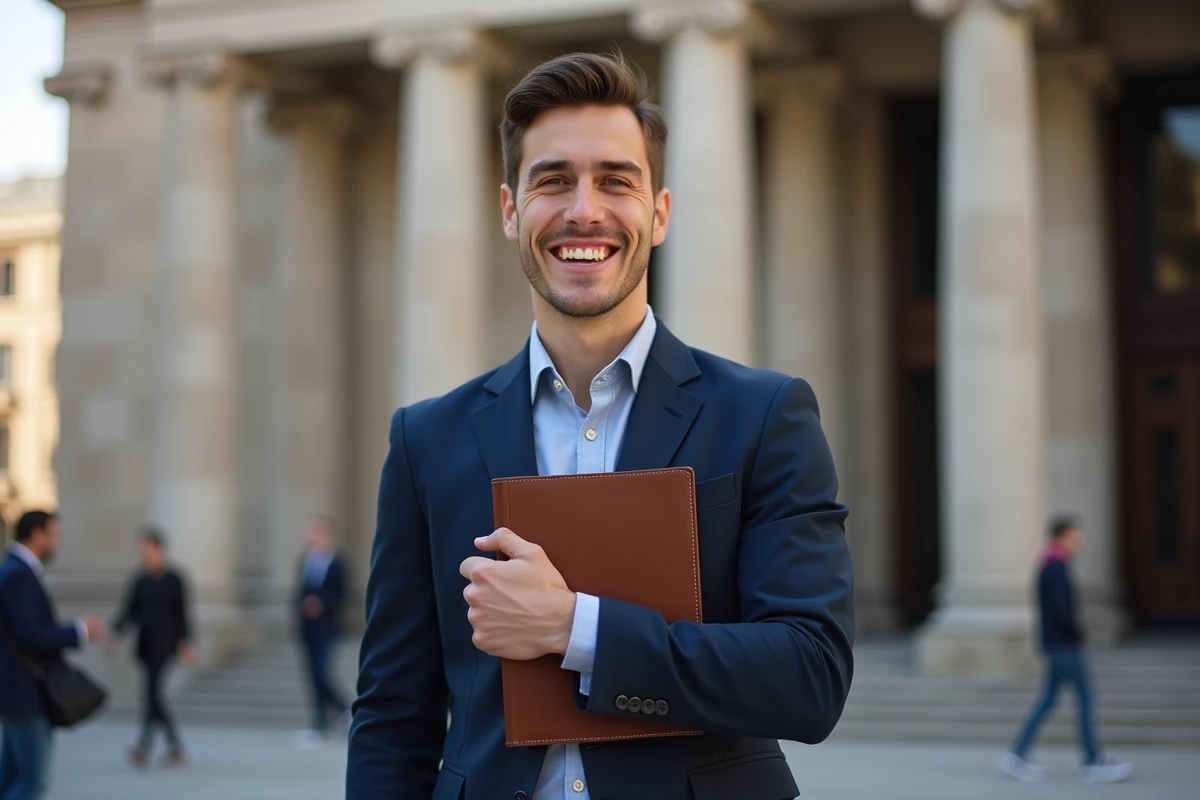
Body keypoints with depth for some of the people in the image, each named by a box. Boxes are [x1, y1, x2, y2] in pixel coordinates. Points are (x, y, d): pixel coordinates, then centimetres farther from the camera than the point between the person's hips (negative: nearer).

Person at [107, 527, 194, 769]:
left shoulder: (174, 580, -3)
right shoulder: (138, 580, 8)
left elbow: (181, 615, -3)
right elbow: (129, 612, 8)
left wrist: (186, 644, -10)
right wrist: (115, 634, -7)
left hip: (165, 645, -5)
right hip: (144, 646, 5)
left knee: (152, 691, -17)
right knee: (154, 696, 7)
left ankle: (144, 748, -19)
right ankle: (176, 750, 17)